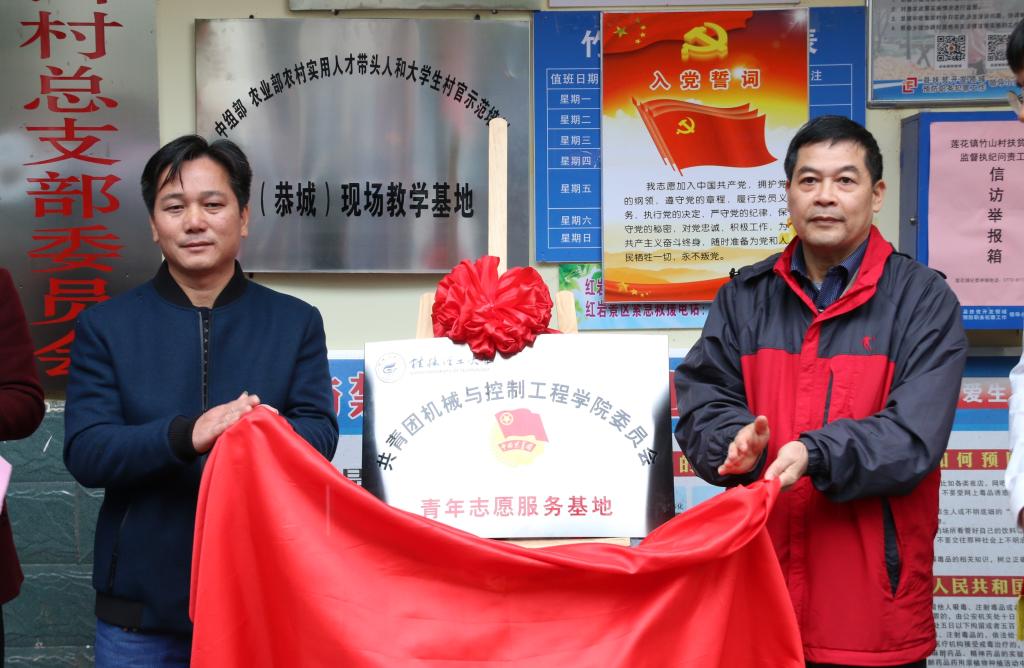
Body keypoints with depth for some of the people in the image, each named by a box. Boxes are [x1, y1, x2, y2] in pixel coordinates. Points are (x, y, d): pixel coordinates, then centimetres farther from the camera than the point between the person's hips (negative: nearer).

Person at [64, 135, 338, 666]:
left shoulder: (297, 323, 4)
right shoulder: (105, 327, 2)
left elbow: (320, 435, -4)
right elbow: (83, 452, -8)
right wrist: (186, 435, -26)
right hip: (142, 604, 0)